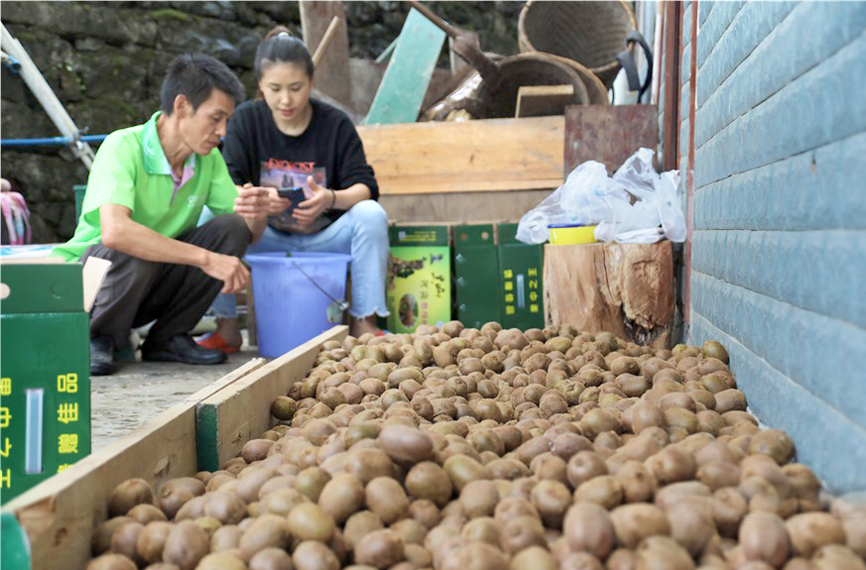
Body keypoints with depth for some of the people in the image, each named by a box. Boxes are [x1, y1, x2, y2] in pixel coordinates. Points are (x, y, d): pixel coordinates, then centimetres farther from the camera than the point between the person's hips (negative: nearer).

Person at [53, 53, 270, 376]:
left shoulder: (208, 159, -3)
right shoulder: (123, 147, -23)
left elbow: (248, 234, -3)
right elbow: (114, 232, -40)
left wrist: (256, 214, -28)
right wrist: (205, 258, -42)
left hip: (154, 285, 6)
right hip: (90, 279, -6)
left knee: (233, 228, -15)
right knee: (133, 250, -38)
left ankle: (167, 338, -2)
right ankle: (99, 339, -8)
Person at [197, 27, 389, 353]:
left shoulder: (335, 124, -5)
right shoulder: (246, 120, -3)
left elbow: (365, 187, -11)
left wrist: (332, 198, -35)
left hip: (325, 238, 0)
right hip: (267, 238, 1)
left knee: (371, 214, -28)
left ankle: (364, 322, -17)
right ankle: (227, 326, -13)